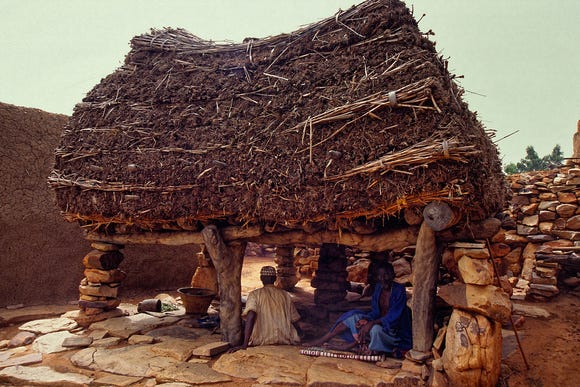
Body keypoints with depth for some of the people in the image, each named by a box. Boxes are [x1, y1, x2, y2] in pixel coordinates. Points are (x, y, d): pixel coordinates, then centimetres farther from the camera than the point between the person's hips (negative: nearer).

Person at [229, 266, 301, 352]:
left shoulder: (255, 294, 0)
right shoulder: (285, 294, 8)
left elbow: (250, 315, -16)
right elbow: (294, 320, 10)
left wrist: (245, 344, -20)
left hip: (262, 341, -1)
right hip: (286, 340, 1)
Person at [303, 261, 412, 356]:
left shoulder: (399, 290, -17)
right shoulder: (378, 287, 2)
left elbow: (393, 317, -23)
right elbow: (375, 312, 2)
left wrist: (372, 323, -32)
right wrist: (363, 322, -18)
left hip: (394, 330, -6)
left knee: (375, 329, -40)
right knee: (354, 316, -15)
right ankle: (322, 340, -15)